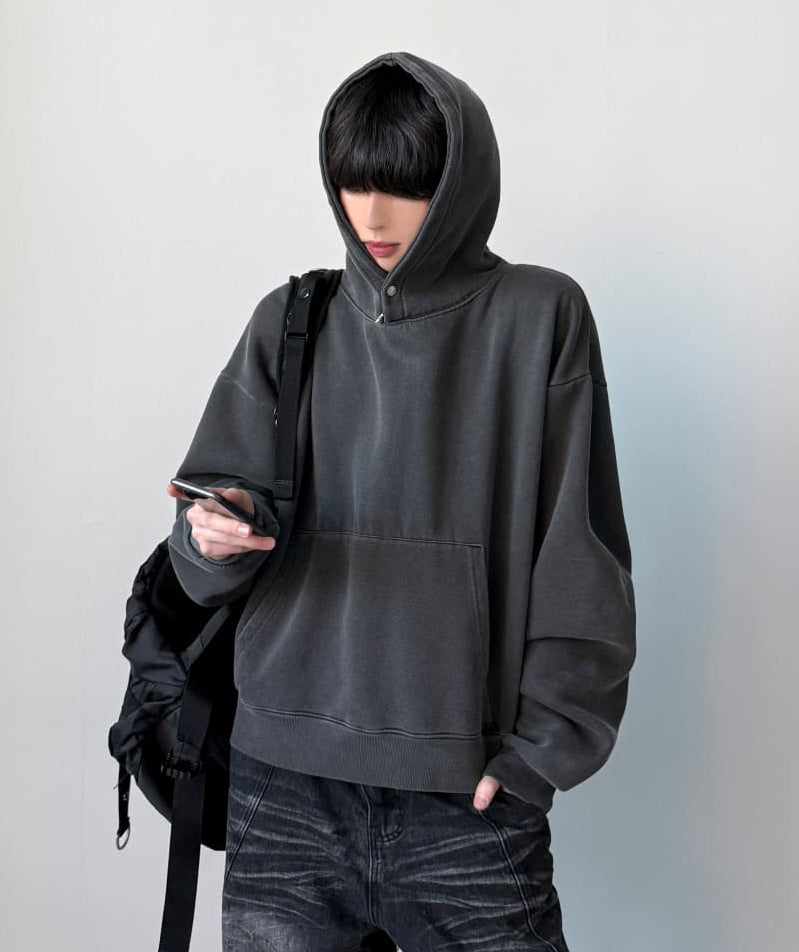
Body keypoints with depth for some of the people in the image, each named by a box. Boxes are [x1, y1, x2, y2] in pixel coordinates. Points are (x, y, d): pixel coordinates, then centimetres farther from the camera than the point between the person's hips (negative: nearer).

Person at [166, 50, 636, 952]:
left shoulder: (539, 317, 0)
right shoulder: (293, 323, 7)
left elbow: (580, 556, -1)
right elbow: (204, 552, 6)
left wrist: (545, 744, -4)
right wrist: (216, 534, -16)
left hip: (471, 798, -2)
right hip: (286, 789, 3)